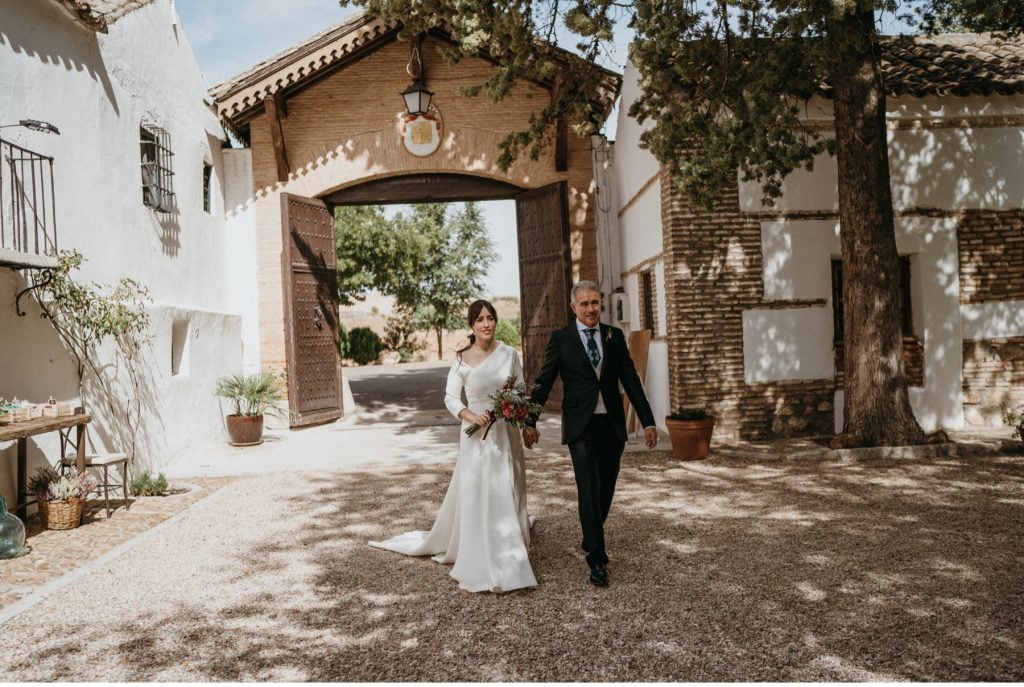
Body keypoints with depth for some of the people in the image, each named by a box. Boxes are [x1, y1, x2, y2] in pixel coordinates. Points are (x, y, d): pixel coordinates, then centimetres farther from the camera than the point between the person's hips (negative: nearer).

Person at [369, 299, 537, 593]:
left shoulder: (509, 354, 0)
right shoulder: (462, 359, -5)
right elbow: (450, 398, -4)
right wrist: (469, 415, -20)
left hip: (506, 433, 2)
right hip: (477, 435, -2)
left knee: (506, 494, 10)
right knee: (474, 495, 1)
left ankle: (507, 561, 30)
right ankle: (480, 565, 15)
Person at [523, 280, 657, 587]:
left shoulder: (615, 336, 7)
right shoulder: (560, 338, -1)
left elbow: (631, 380, 7)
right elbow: (543, 382, 1)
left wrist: (648, 421, 4)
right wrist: (530, 421, -3)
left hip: (612, 425, 3)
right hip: (581, 427, -3)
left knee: (606, 490, 12)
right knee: (589, 491, -8)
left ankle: (592, 540, 35)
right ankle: (597, 558, 2)